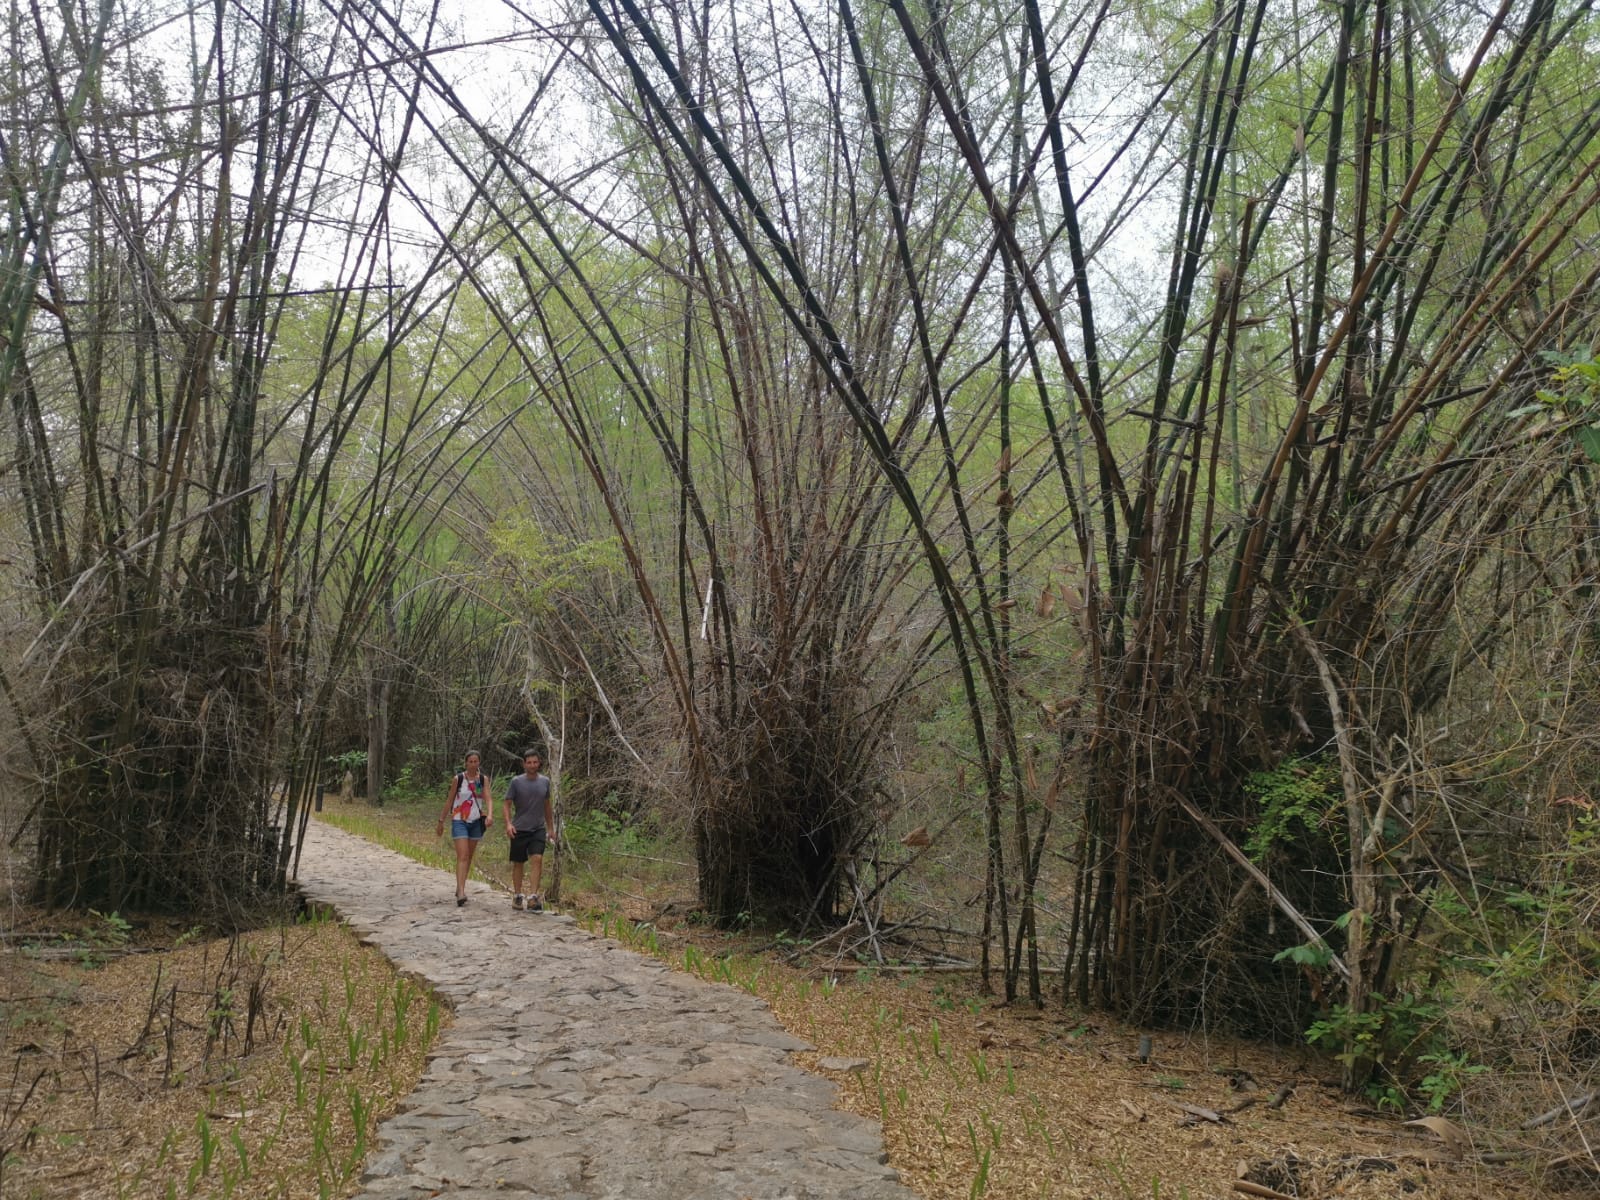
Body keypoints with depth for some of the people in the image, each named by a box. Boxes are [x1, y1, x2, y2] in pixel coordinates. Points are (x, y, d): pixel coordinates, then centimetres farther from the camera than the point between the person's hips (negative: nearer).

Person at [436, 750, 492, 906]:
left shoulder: (483, 779, 1)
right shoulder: (458, 779, -5)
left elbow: (488, 799, -10)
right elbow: (449, 801, 2)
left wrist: (490, 815, -28)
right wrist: (441, 821, 4)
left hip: (476, 821, 3)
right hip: (459, 821, -3)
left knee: (469, 857, 12)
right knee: (462, 856, -15)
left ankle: (460, 888, 27)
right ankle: (461, 893, -23)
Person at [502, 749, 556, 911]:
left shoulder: (545, 781, 6)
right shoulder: (516, 782, -4)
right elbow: (507, 804, -2)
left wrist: (551, 828, 20)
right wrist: (508, 823, -17)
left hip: (538, 829, 1)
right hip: (519, 829, -1)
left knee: (537, 860, -15)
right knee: (518, 863, 7)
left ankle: (532, 897, -17)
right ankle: (517, 896, 22)